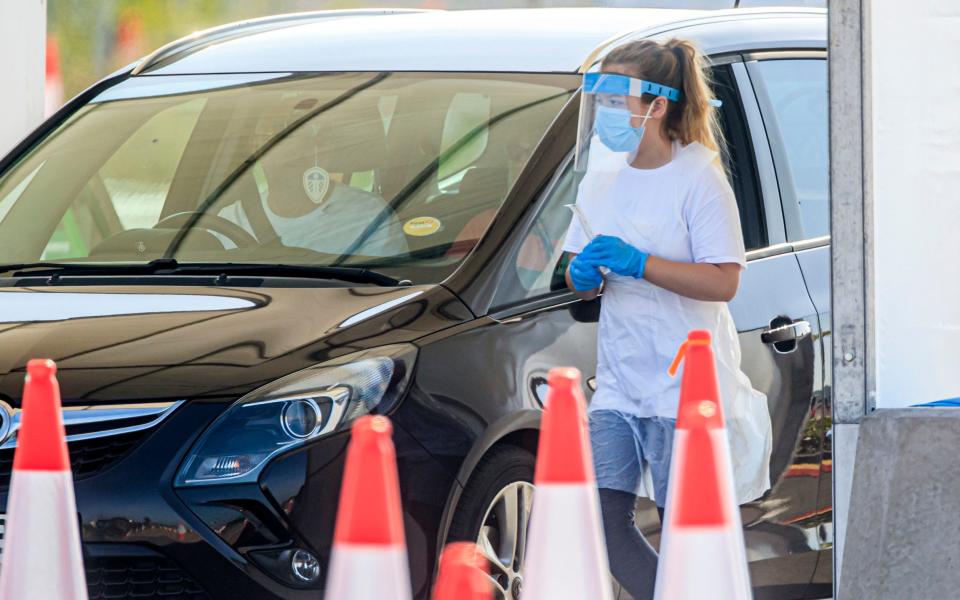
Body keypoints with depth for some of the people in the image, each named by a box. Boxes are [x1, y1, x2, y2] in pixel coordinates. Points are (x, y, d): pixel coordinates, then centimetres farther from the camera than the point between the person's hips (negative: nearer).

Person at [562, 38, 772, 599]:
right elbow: (581, 271, 19)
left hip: (686, 386, -7)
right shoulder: (603, 178, 11)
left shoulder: (698, 179, -10)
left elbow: (723, 282, -16)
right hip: (621, 381, 7)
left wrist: (637, 263, -23)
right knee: (605, 518, 0)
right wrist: (584, 275, -5)